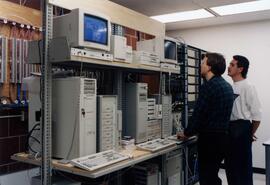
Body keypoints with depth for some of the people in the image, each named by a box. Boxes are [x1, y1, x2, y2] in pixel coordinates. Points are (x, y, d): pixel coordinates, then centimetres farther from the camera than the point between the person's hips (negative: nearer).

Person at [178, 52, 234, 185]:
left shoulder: (208, 86, -17)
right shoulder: (227, 86, 12)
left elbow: (198, 114, -17)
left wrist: (187, 133, -1)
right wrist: (195, 131, 20)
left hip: (210, 139, -9)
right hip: (223, 137, 9)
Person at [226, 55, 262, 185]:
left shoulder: (247, 88, -14)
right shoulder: (230, 87, 9)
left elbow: (256, 114, -14)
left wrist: (251, 133, -2)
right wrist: (227, 129, 14)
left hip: (241, 129, -7)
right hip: (229, 128, 8)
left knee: (243, 164, 6)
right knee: (230, 163, 17)